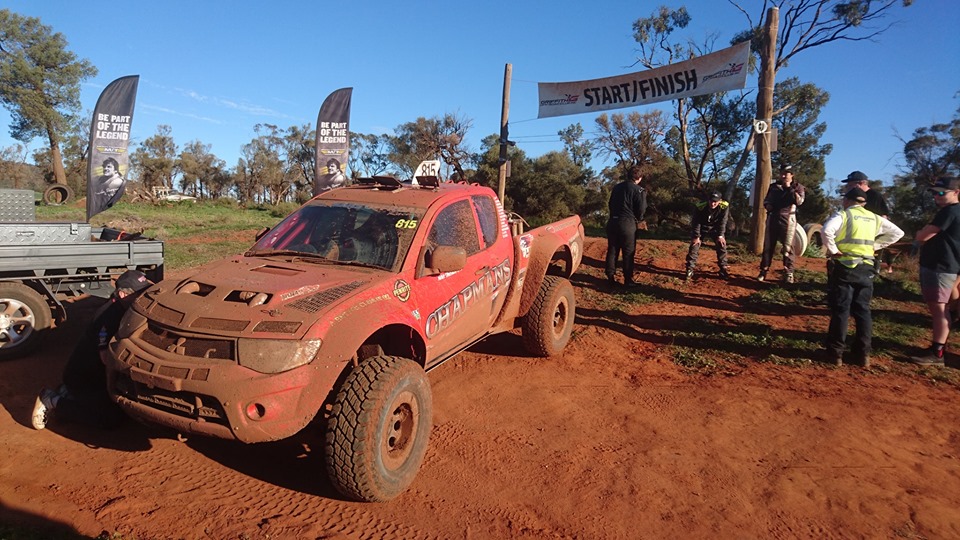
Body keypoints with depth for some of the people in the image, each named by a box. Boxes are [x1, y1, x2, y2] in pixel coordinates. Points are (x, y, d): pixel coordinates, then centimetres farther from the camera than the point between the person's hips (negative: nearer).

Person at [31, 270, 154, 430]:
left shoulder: (126, 311, -2)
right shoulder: (108, 315, -28)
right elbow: (107, 356, -34)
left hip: (98, 373, 9)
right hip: (81, 376, -9)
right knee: (112, 418, -10)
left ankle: (70, 393, 18)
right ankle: (53, 401, 0)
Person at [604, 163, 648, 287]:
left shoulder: (617, 187, 10)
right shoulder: (639, 190, -8)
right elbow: (641, 210, -9)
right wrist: (636, 220, 9)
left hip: (613, 222, 5)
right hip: (628, 224, -5)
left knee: (612, 250, 11)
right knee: (628, 253, 3)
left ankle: (610, 277, 14)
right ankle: (628, 280, 7)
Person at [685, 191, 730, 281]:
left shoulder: (724, 207, -28)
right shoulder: (700, 206, -31)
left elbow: (722, 222, -19)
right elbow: (696, 222, -22)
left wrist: (720, 235, -23)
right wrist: (696, 236, -22)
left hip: (714, 228, 1)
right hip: (701, 227, -1)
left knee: (721, 244, -8)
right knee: (694, 244, -12)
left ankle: (724, 268, 4)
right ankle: (690, 269, -7)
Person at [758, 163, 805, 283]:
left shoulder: (797, 187, 5)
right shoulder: (774, 187, 14)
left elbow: (799, 201, -11)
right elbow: (766, 201, 19)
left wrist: (789, 188, -9)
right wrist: (768, 206, -4)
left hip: (788, 220, -3)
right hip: (772, 218, 3)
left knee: (788, 247, -4)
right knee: (768, 246, 3)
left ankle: (789, 274, 0)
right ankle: (763, 271, 8)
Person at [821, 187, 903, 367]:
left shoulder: (843, 215, -4)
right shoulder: (874, 218, 13)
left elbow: (827, 230, -24)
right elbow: (897, 232, 20)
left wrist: (832, 249, -12)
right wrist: (875, 245, 14)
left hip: (844, 267, -4)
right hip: (866, 268, 5)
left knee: (840, 310, 0)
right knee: (863, 310, 11)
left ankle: (836, 353, 3)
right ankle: (863, 354, 14)